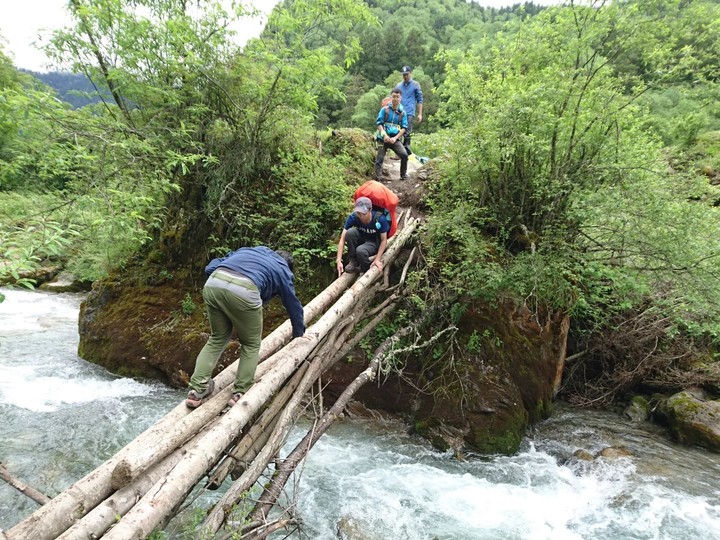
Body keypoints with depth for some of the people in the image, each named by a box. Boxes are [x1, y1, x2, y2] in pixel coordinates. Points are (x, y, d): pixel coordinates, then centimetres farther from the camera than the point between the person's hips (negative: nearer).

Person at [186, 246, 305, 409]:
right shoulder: (283, 270, 30)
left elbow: (211, 267, 33)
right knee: (251, 344, 20)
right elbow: (293, 304, 40)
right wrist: (298, 333, 55)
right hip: (243, 291, -4)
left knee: (217, 338, 24)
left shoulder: (248, 250, 40)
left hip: (212, 284, 4)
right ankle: (240, 394, 15)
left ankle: (197, 390, 17)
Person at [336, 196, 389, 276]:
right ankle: (353, 261, -9)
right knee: (350, 232, -31)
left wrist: (377, 259, -22)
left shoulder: (380, 219, -29)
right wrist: (339, 260, -30)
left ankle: (367, 269, -3)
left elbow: (384, 240, -16)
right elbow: (342, 239, -23)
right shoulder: (353, 217, -24)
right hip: (361, 239, 3)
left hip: (374, 243, -3)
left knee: (360, 250, -36)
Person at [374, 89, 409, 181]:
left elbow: (404, 128, 2)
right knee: (379, 159, -4)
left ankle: (403, 175, 2)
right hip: (383, 138, 0)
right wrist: (384, 135, -17)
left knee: (404, 155, -17)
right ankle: (377, 178, 1)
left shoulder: (402, 113, 5)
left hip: (395, 139, 0)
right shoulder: (384, 109, 2)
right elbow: (379, 123, -3)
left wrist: (395, 138, -11)